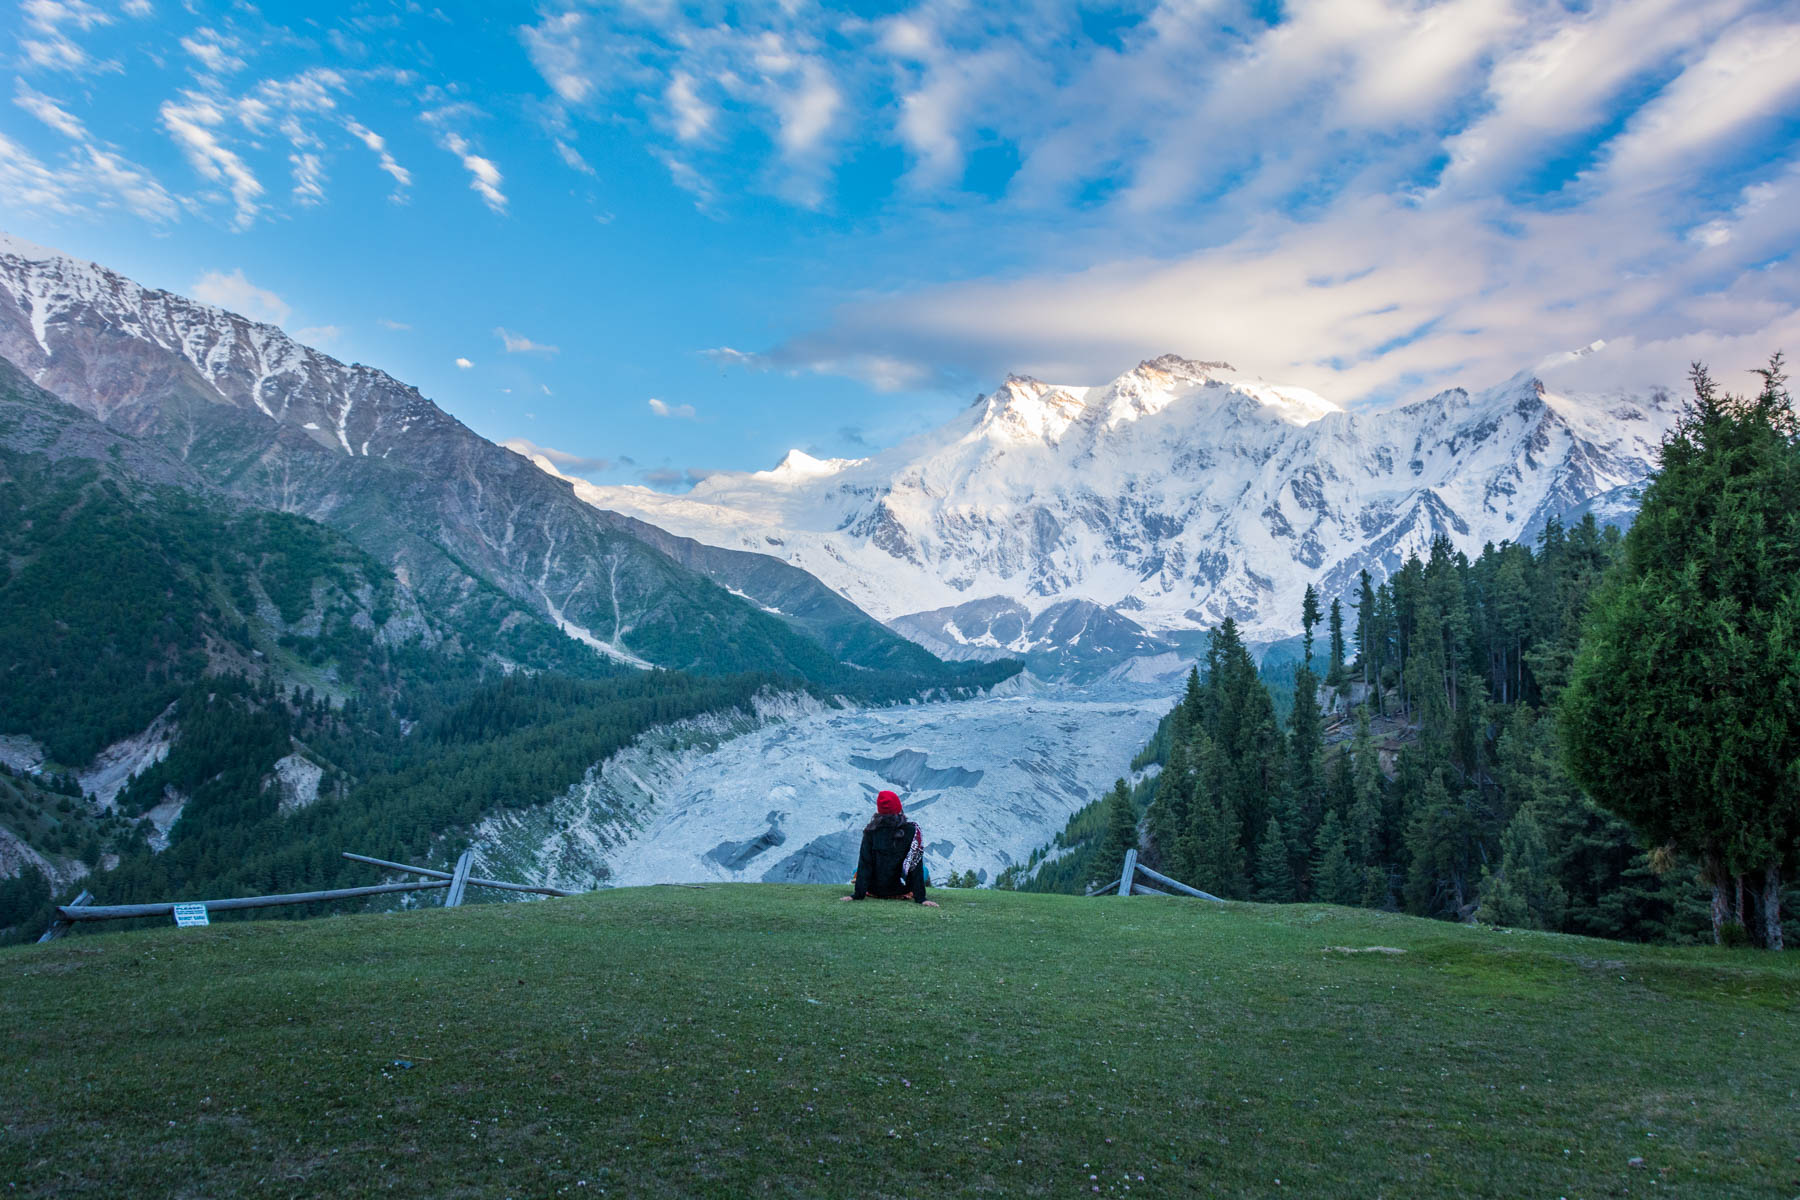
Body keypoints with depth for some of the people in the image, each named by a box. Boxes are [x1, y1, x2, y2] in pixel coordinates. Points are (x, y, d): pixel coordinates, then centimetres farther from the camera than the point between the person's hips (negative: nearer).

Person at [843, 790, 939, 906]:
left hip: (875, 891, 2)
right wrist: (920, 898, -13)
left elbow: (864, 864, -15)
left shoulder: (870, 831, -13)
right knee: (924, 870, 30)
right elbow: (916, 866, -15)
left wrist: (858, 895, -13)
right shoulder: (911, 830, -15)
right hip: (902, 891, -2)